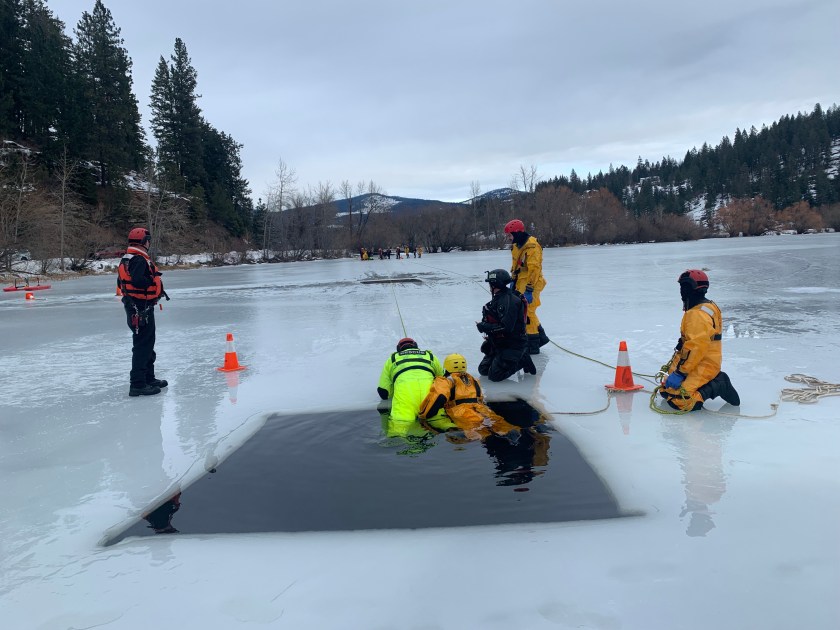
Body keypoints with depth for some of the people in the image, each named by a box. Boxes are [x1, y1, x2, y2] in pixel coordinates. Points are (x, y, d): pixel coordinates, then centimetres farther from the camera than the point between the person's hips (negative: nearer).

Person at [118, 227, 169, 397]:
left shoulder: (127, 259, 16)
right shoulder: (139, 259, -17)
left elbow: (121, 282, 20)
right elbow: (138, 280, -31)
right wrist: (156, 284, -16)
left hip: (133, 305, 11)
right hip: (141, 308, -11)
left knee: (147, 344, 21)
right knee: (142, 345, -8)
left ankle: (148, 377, 32)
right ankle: (137, 384, -6)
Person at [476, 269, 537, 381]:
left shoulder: (510, 301, -22)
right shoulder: (498, 298, 11)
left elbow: (506, 327, -28)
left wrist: (485, 327, -21)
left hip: (513, 345, -10)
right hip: (499, 343, 10)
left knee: (494, 375, -15)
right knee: (483, 370, 10)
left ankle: (522, 361, 1)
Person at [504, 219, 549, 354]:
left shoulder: (531, 246, -19)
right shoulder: (517, 245, 12)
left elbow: (534, 269, -23)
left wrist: (529, 289, -24)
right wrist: (513, 282, 23)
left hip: (529, 285, -10)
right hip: (520, 285, 10)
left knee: (527, 312, -6)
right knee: (526, 312, 17)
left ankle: (533, 344, 2)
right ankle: (541, 337, 30)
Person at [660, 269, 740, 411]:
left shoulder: (698, 314, -21)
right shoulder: (708, 306, 14)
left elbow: (697, 347, -27)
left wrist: (680, 372, -23)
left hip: (703, 367, -10)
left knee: (678, 400, -23)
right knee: (666, 391, 9)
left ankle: (716, 386, -6)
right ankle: (715, 382, 13)